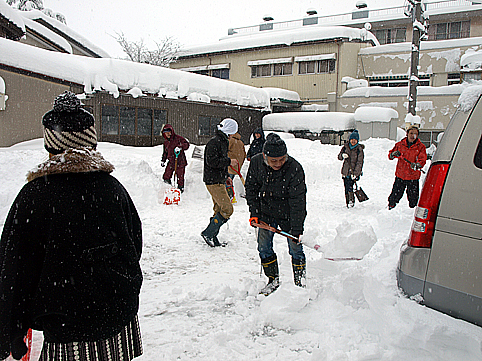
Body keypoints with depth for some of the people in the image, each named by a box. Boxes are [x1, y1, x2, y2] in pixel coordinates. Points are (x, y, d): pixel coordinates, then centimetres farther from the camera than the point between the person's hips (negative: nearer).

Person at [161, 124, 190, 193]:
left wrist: (180, 147, -30)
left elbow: (187, 144, -14)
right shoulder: (166, 142, 14)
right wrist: (163, 160, 20)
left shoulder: (178, 138, -6)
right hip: (171, 162, 6)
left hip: (180, 162, -5)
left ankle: (181, 189, 17)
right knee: (166, 177, 3)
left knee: (180, 177, -1)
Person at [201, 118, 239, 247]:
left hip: (219, 181, 10)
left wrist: (225, 177, 19)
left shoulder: (222, 142, 18)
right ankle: (208, 233, -4)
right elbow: (212, 161, -24)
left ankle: (212, 238, 19)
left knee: (219, 209, 12)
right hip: (214, 182, -10)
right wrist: (229, 161, -18)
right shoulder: (214, 142, -14)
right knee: (227, 209, -12)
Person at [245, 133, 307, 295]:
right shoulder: (256, 163, -14)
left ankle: (300, 283, 20)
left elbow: (298, 201, -25)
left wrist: (296, 229, -29)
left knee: (295, 248, 1)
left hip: (288, 215, -3)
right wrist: (253, 213, -4)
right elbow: (251, 188, 1)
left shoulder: (295, 169, -26)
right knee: (264, 247, 5)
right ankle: (273, 280, 24)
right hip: (266, 213, 4)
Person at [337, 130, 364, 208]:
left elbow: (359, 163, -9)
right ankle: (347, 201, 18)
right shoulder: (345, 147, 7)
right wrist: (342, 155, -15)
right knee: (346, 188, 5)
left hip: (354, 172, -4)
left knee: (350, 187, -17)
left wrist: (355, 173, -17)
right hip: (345, 171, 4)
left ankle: (351, 201, -4)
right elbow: (339, 156, 10)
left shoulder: (359, 149, -5)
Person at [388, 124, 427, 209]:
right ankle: (390, 207, 22)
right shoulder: (400, 144, 5)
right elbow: (390, 155, 10)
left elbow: (423, 159, -10)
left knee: (413, 198, 7)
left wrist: (417, 165, -32)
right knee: (395, 196, 3)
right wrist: (393, 154, -14)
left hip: (413, 177, -1)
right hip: (400, 175, 1)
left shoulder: (420, 147, 0)